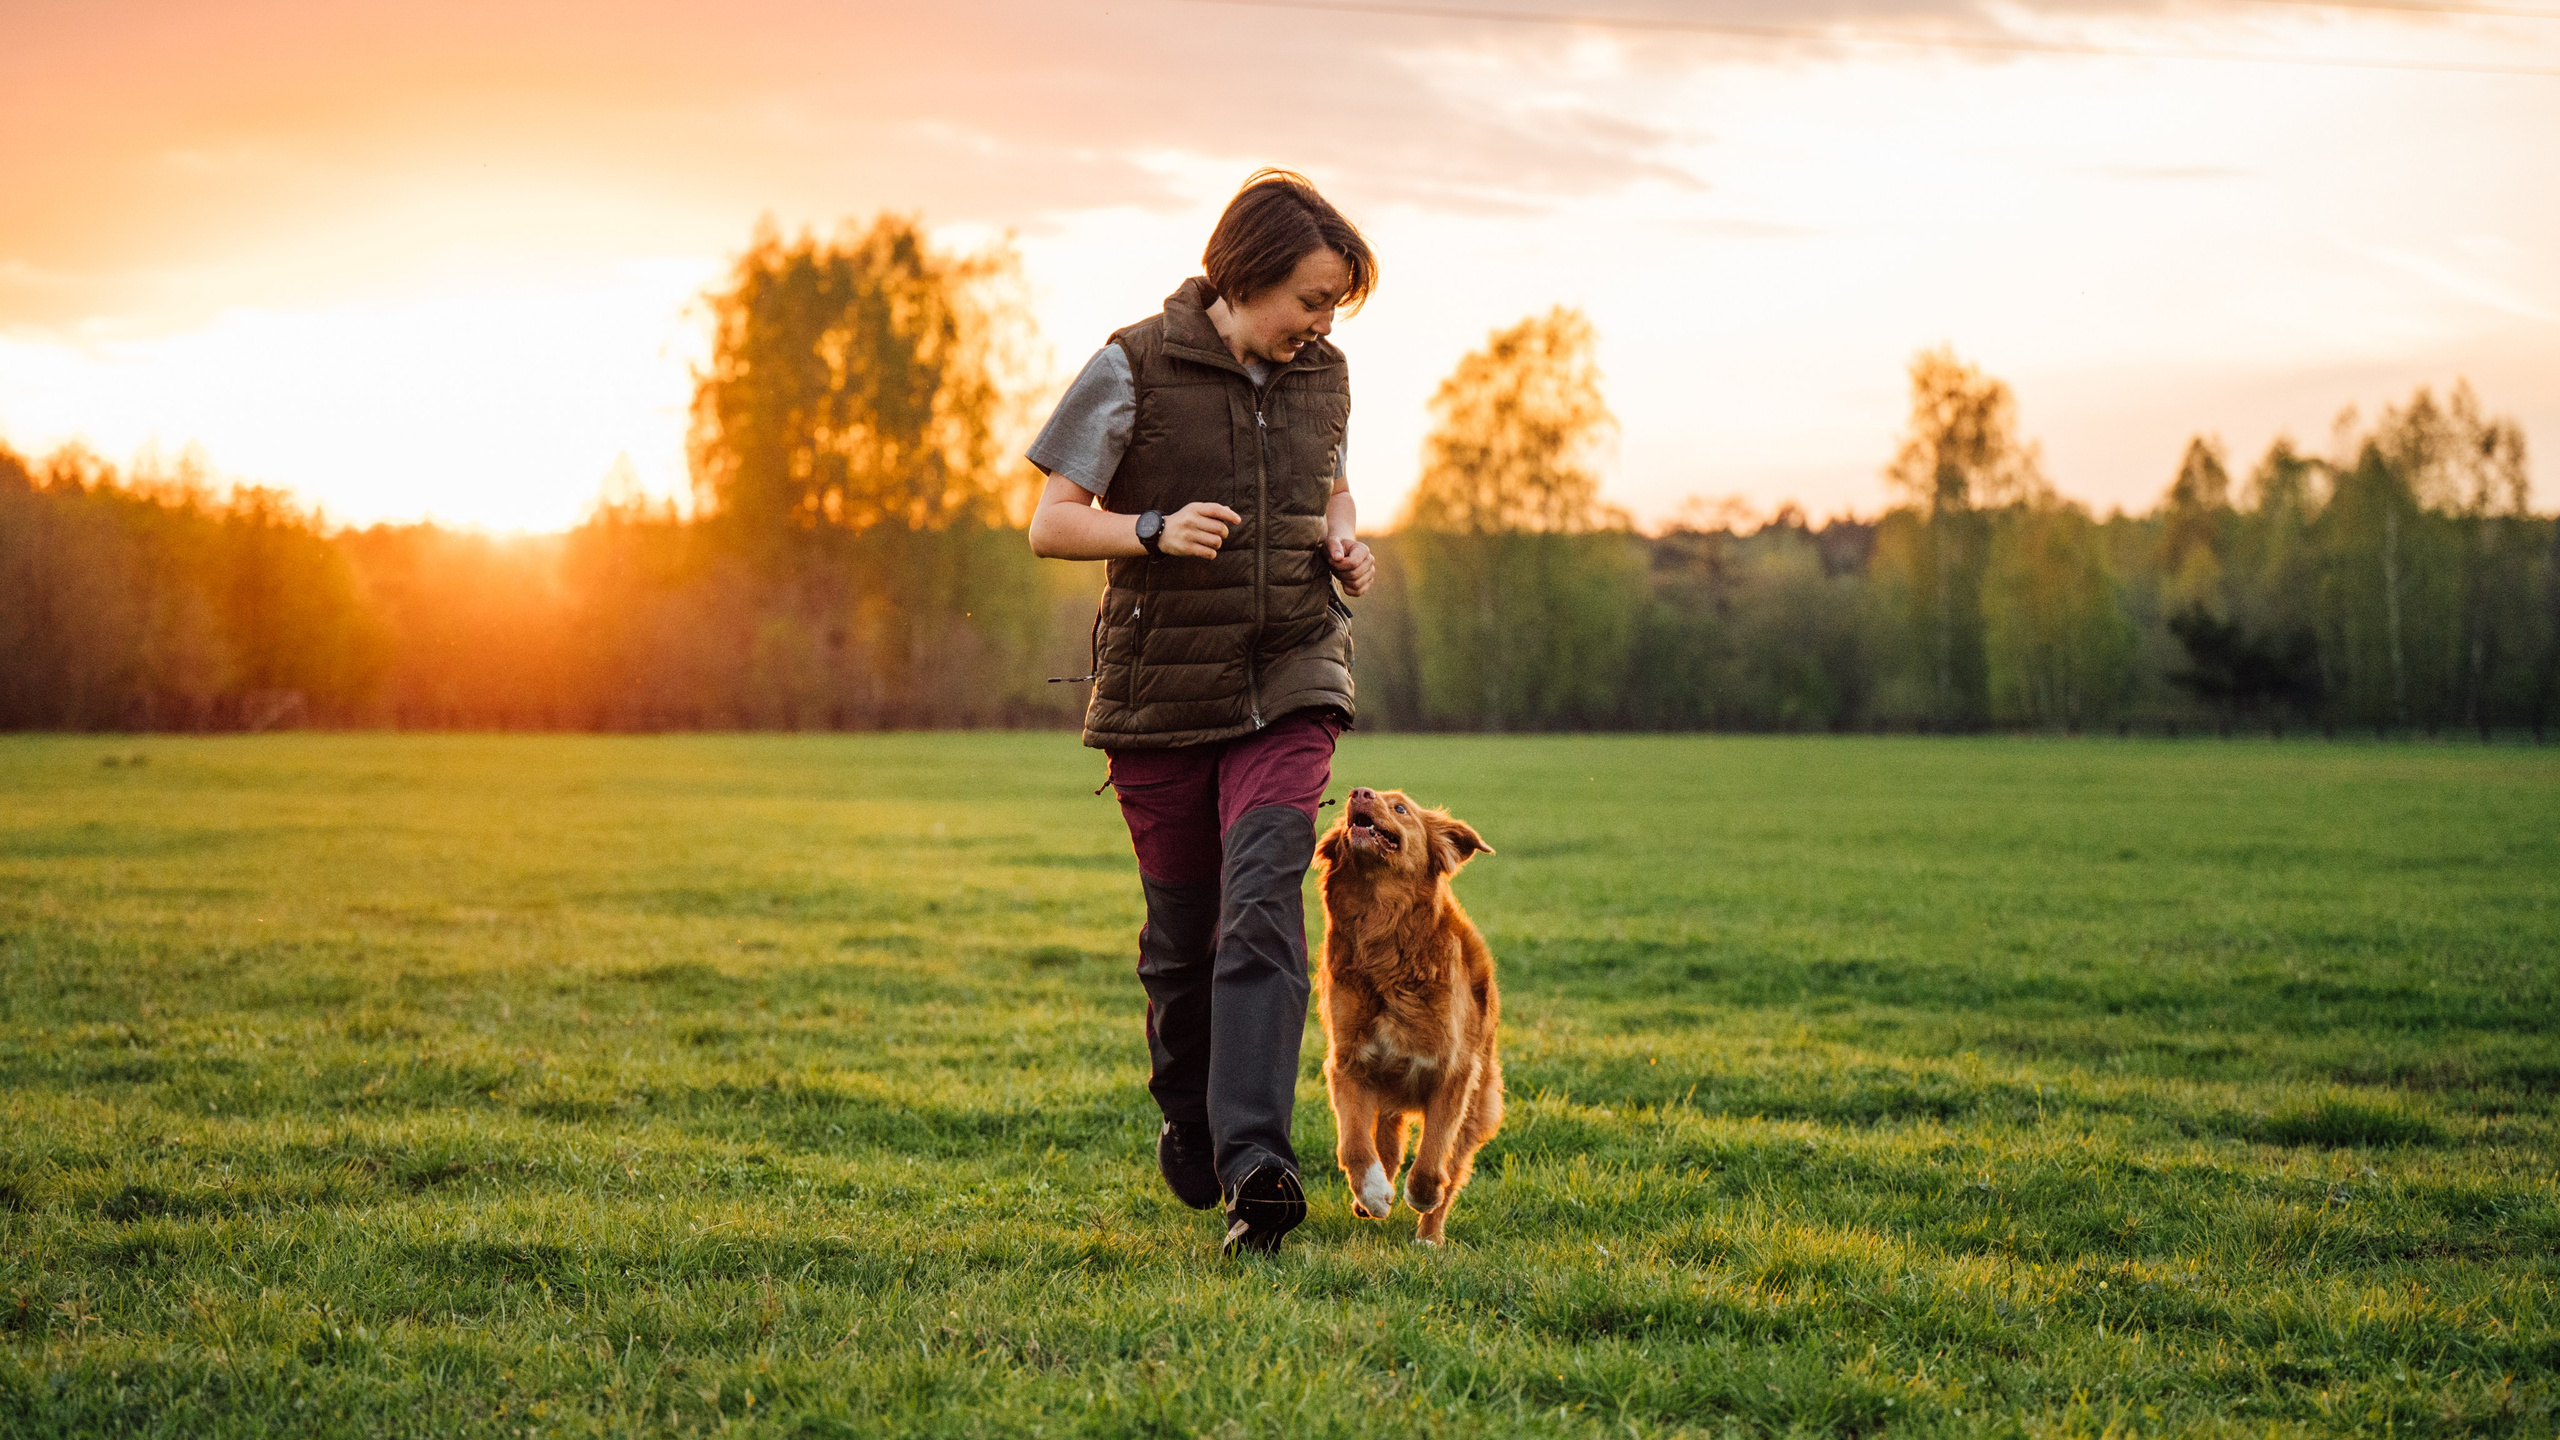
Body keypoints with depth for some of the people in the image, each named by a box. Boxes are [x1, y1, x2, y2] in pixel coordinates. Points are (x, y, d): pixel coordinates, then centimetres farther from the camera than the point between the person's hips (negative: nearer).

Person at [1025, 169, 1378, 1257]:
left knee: (1262, 909, -18)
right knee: (1182, 933, 8)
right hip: (1160, 696, -1)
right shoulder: (1134, 369, -7)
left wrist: (1344, 543, 1)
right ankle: (1187, 1130, 33)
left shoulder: (1324, 377, 6)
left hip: (1288, 686, 2)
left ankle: (1254, 1161, -26)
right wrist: (1155, 531, -23)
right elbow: (1050, 524, -5)